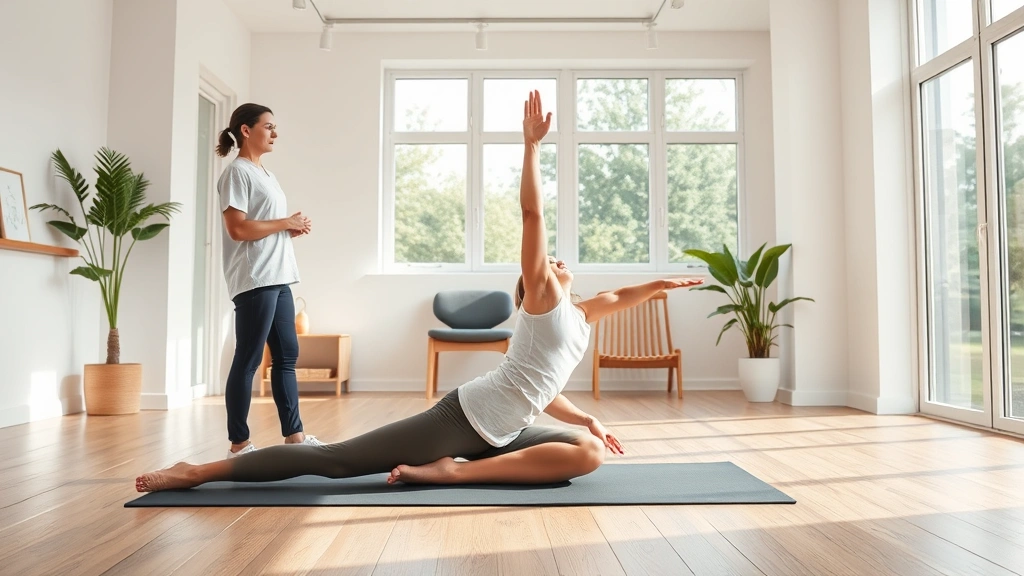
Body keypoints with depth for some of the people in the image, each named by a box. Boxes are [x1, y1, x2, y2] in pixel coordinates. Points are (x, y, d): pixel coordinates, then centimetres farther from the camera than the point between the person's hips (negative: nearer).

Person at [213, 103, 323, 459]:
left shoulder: (264, 173, 21)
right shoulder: (237, 172, -7)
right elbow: (238, 229, -18)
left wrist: (293, 229, 5)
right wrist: (285, 223, -10)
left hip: (278, 278, 10)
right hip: (254, 281, -10)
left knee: (287, 356, 10)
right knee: (247, 361, -4)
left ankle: (294, 436, 18)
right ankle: (239, 444, 5)